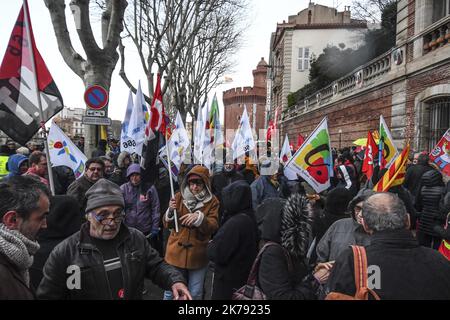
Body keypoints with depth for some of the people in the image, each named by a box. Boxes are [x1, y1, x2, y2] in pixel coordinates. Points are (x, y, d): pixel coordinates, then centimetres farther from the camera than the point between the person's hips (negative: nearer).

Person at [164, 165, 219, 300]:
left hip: (198, 254, -1)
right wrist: (170, 211, -19)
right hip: (176, 252, 1)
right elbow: (168, 225, 2)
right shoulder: (179, 196, 0)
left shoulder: (212, 201, -4)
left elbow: (213, 227, -13)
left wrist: (199, 218, -32)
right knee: (171, 290, 12)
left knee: (195, 294, 13)